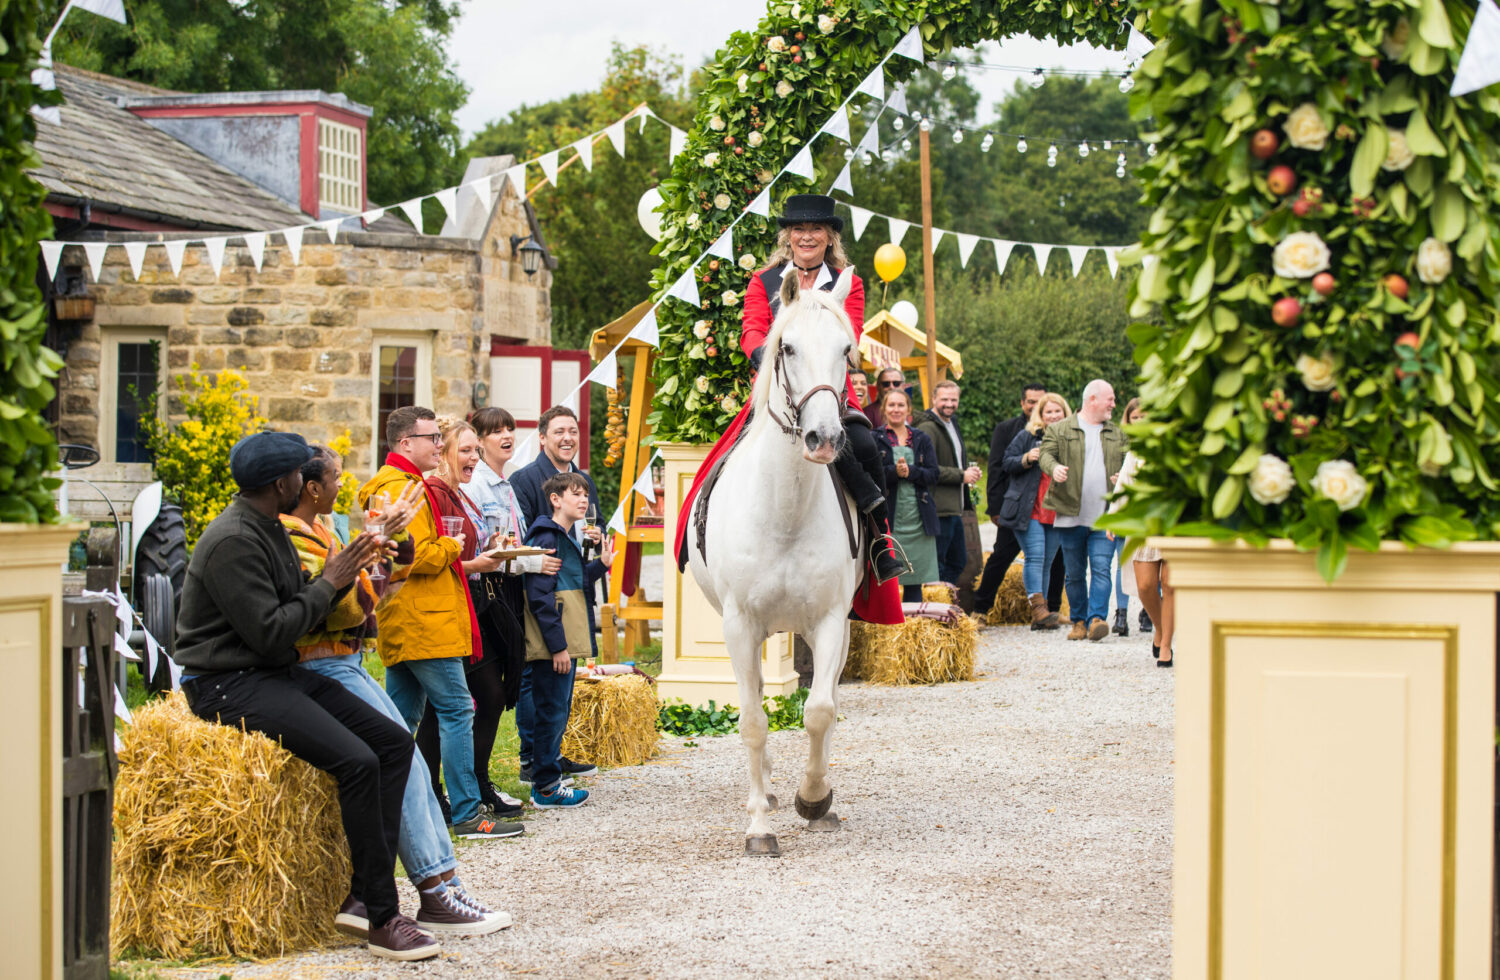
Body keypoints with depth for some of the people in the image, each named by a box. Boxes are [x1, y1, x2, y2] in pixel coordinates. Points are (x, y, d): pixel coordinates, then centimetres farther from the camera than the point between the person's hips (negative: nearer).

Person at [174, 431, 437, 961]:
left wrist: (344, 573, 1)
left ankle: (362, 892, -4)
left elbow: (298, 608, 16)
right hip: (229, 683, -10)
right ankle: (383, 918, -18)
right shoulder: (233, 541, -17)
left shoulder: (269, 529, 15)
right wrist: (328, 585, -10)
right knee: (357, 760, -25)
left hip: (278, 673, 10)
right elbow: (270, 632, -22)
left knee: (394, 740, -3)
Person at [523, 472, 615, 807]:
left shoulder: (567, 538, 17)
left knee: (557, 711, 15)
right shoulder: (547, 538, -14)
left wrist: (601, 564, 14)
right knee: (552, 712, -5)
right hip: (553, 645, -10)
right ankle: (546, 788, 0)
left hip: (566, 644, 10)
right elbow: (540, 596, -19)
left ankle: (548, 779, 23)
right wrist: (557, 646, -21)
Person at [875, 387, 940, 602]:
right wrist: (894, 471, -21)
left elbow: (933, 474, 3)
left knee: (914, 581, 6)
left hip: (917, 518, 3)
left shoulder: (922, 439, 13)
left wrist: (910, 471, -13)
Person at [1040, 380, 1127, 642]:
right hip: (1071, 516, -2)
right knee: (1075, 573, 6)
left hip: (1104, 519, 2)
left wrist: (1124, 478, -2)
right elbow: (1046, 453, -6)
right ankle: (1079, 621, 15)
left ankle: (1097, 618, -17)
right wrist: (1054, 467, -29)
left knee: (1101, 568, -12)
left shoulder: (1116, 435, 16)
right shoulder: (1060, 430, 4)